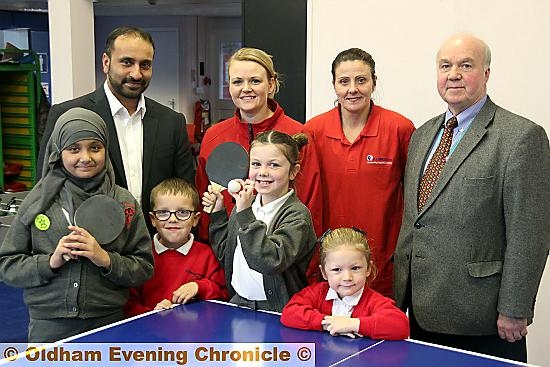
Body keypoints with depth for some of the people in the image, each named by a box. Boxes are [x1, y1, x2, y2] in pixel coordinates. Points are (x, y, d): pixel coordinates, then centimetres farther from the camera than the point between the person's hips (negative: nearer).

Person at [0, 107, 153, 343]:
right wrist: (50, 262, -13)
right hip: (49, 327, 0)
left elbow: (144, 268, 1)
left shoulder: (124, 202, 0)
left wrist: (106, 259, -15)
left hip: (109, 324, 0)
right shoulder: (38, 201, 0)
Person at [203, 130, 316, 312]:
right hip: (237, 304, 5)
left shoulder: (297, 215, -10)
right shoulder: (244, 204, 9)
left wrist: (245, 214, -23)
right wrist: (217, 212, 12)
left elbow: (271, 262, -25)